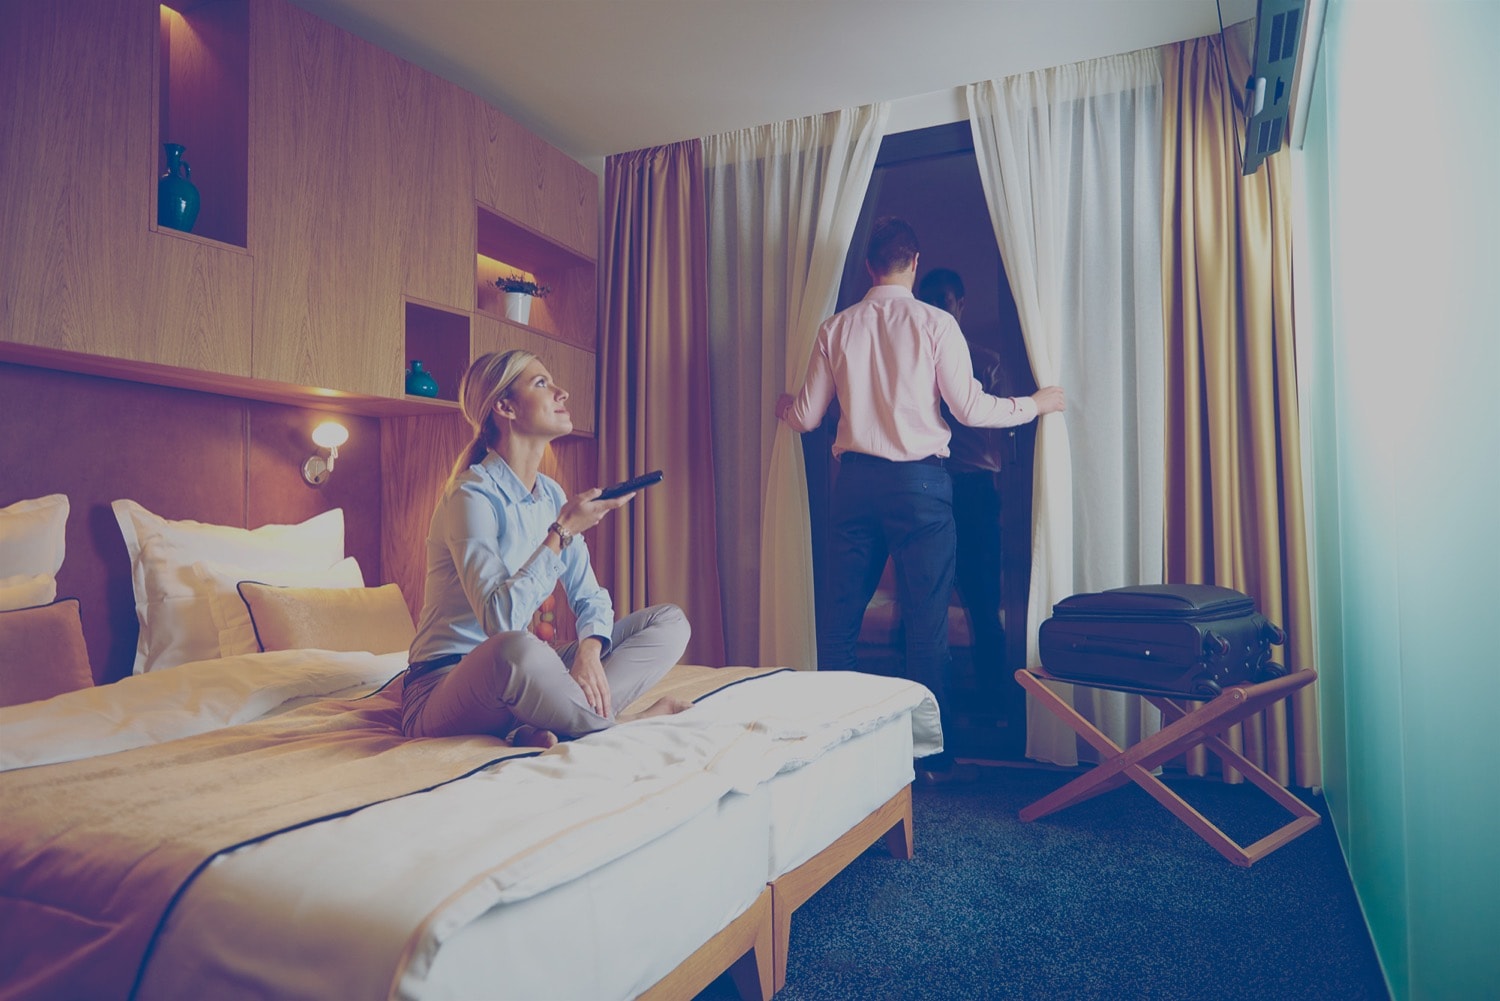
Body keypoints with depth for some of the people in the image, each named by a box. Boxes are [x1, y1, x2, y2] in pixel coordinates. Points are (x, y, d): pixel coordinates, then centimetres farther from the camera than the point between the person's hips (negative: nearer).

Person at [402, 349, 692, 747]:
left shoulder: (551, 494, 7)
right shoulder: (471, 495, -16)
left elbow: (590, 598, 6)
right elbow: (500, 618, -27)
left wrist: (589, 651, -16)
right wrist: (563, 532, -24)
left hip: (511, 672, 8)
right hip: (444, 683, -8)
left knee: (671, 621, -2)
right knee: (516, 648, -44)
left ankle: (540, 729, -20)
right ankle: (617, 724, -16)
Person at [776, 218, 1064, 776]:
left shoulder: (836, 328, 6)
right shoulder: (935, 323, -2)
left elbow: (807, 416, 9)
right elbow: (970, 408, -5)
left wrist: (783, 406, 32)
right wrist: (1036, 404, 11)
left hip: (855, 479, 3)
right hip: (919, 482, -2)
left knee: (839, 616, 11)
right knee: (926, 623, 5)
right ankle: (931, 751, 14)